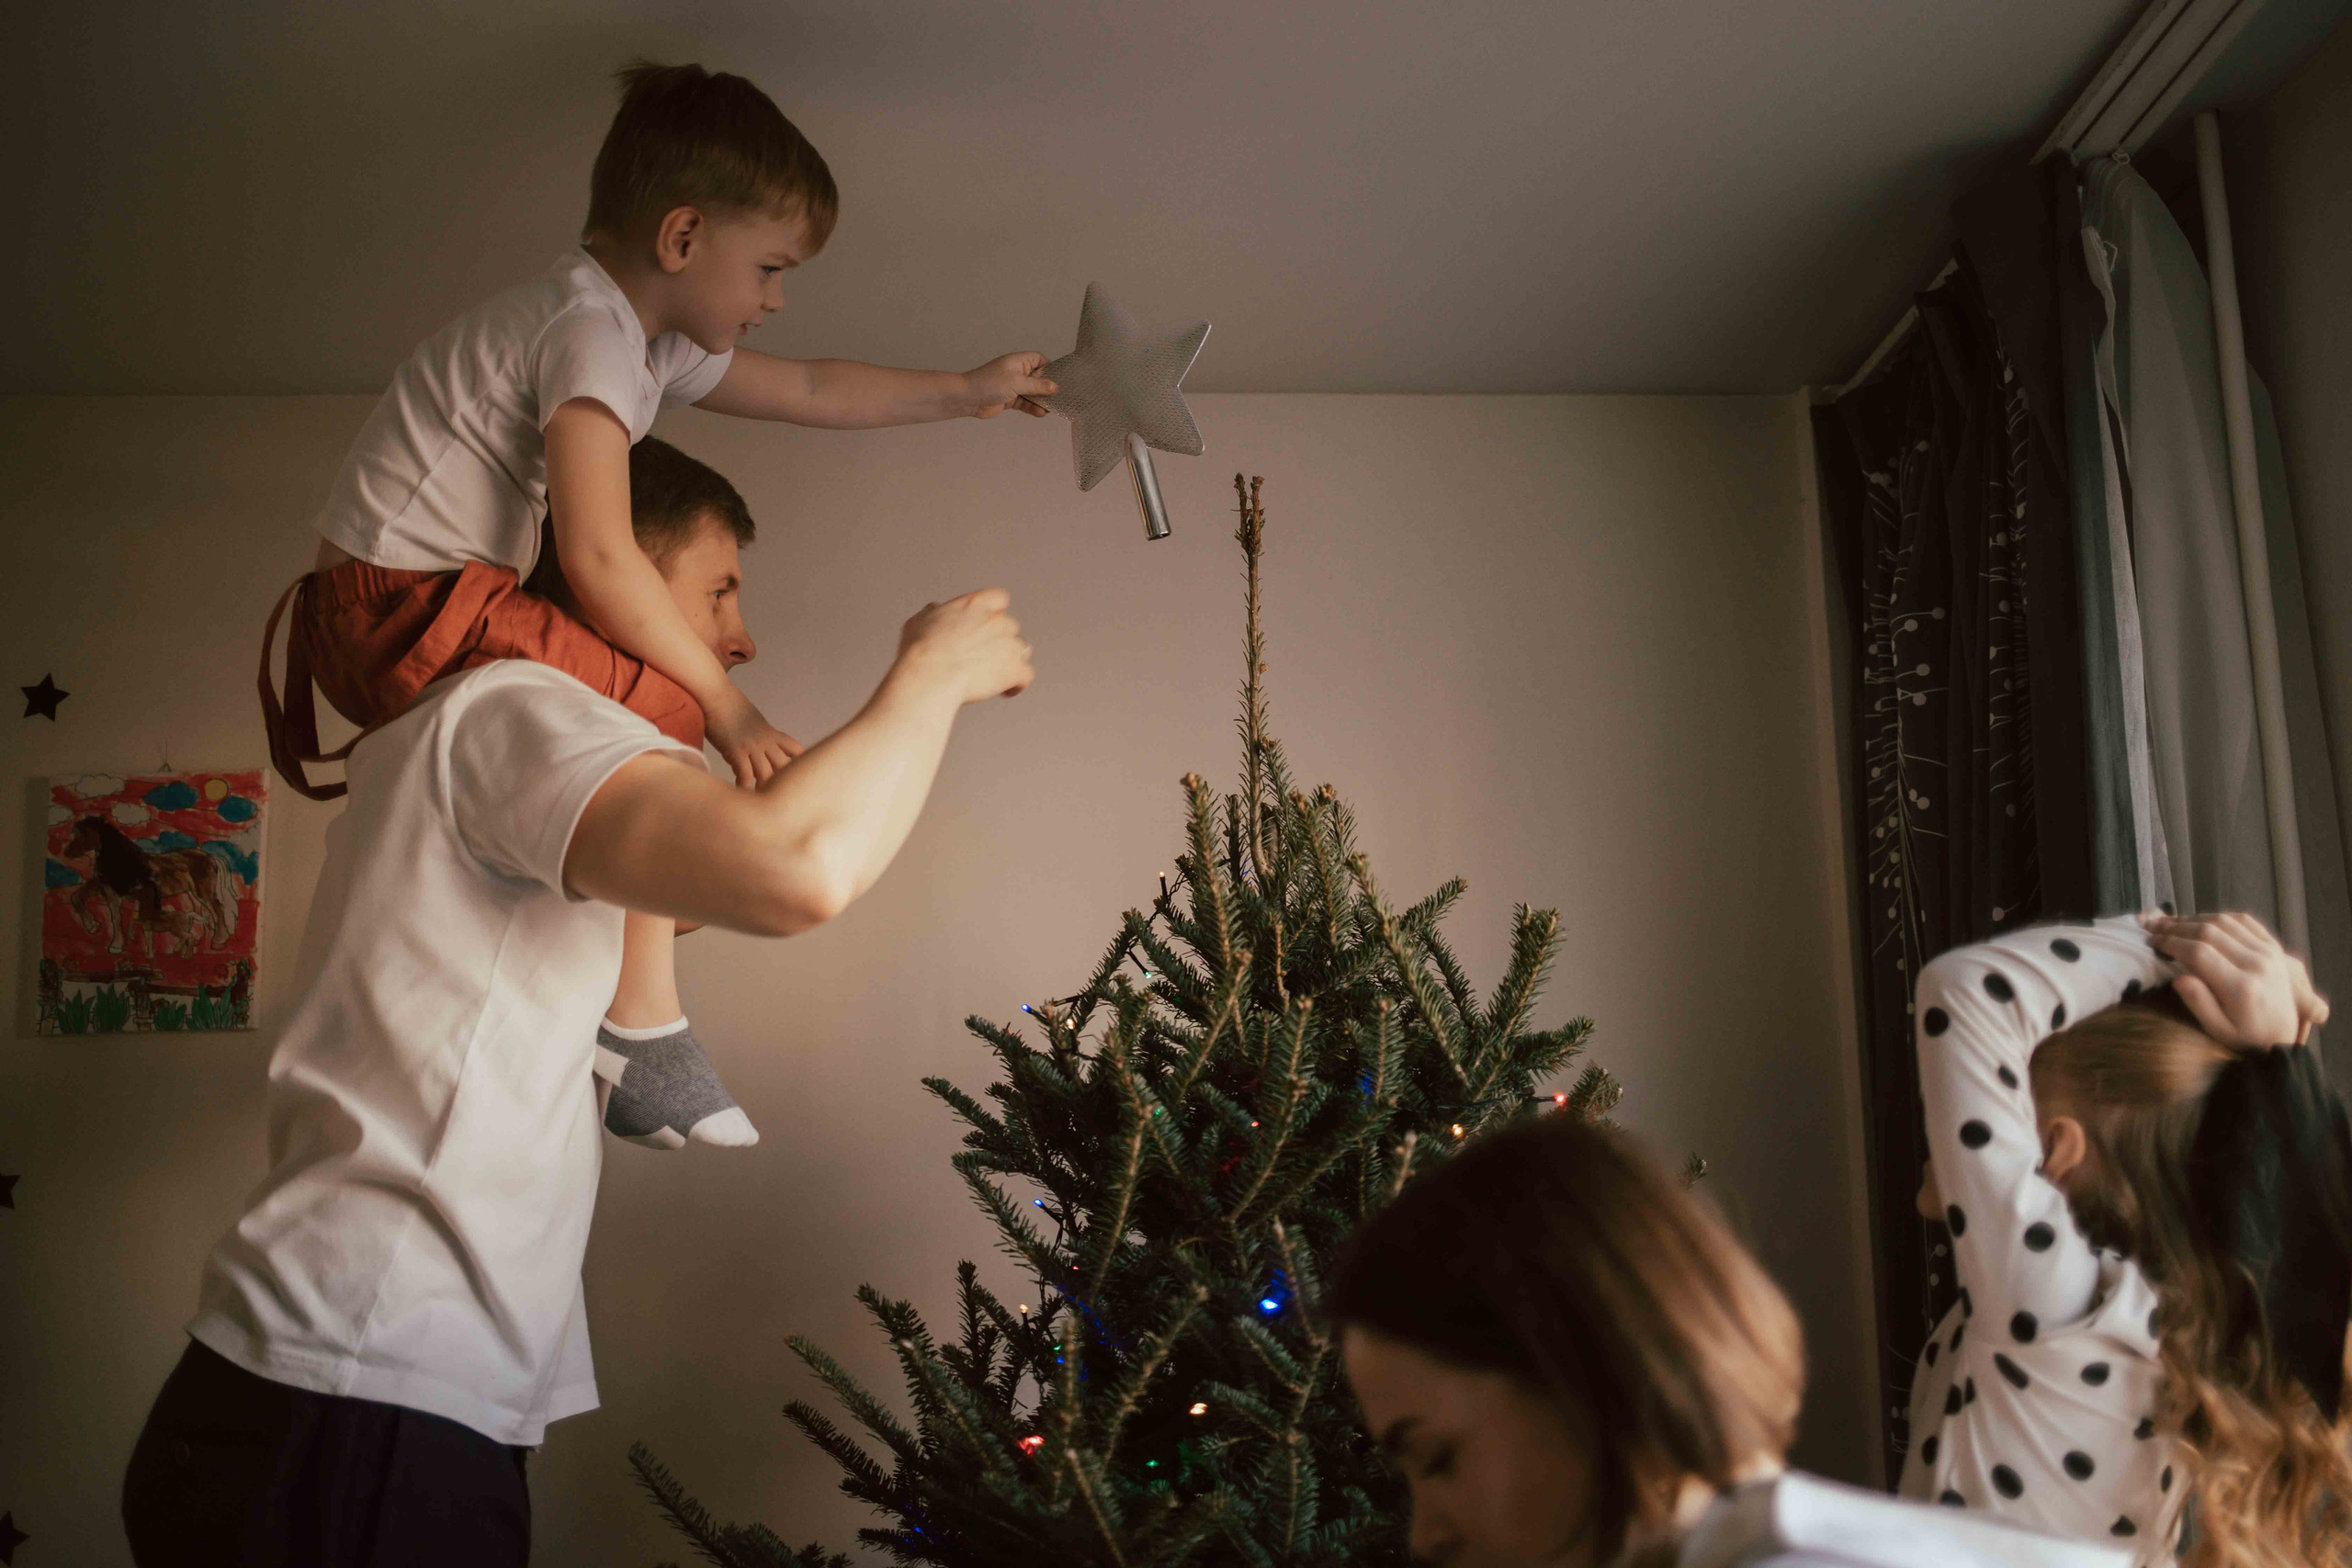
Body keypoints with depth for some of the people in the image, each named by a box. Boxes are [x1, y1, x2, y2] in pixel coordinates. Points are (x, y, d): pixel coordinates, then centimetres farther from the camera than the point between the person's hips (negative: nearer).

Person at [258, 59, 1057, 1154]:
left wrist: (968, 392, 27)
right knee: (667, 713, -19)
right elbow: (600, 557, -26)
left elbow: (810, 391, 24)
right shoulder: (590, 329, -19)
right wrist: (729, 707, -21)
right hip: (402, 609, -10)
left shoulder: (654, 342, 12)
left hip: (409, 609, 10)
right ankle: (640, 1018, -13)